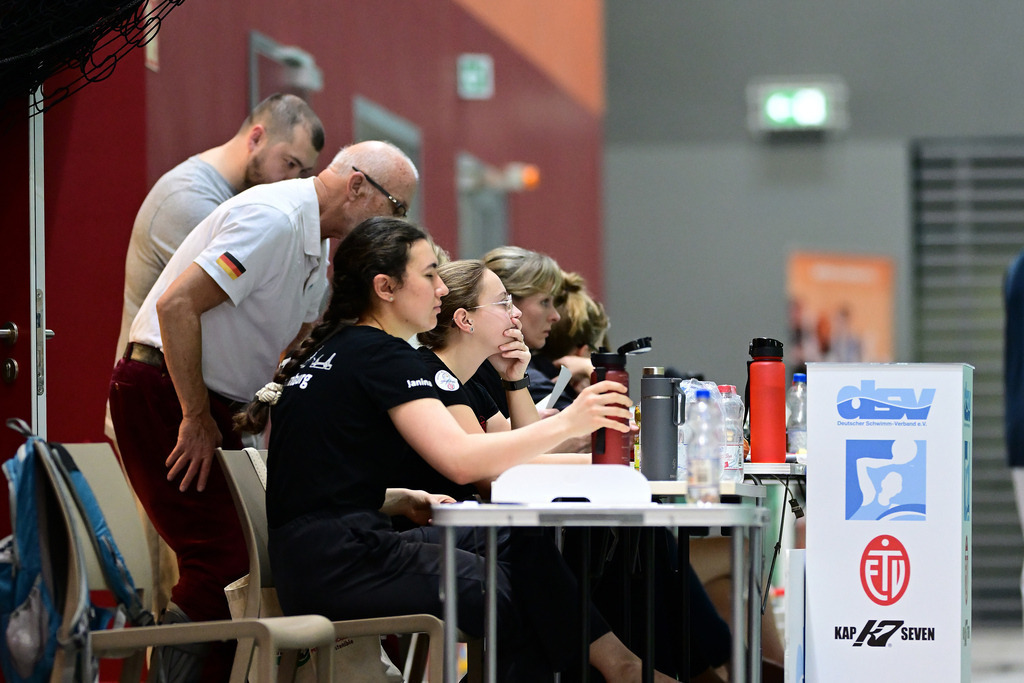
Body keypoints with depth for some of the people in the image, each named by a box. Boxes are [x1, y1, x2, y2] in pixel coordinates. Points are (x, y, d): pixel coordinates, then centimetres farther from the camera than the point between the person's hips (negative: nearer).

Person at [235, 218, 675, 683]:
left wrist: (404, 501, 9)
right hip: (340, 566, -9)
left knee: (516, 539, 8)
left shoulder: (330, 352, 18)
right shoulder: (382, 355, -11)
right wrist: (567, 423, -17)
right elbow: (461, 460, -22)